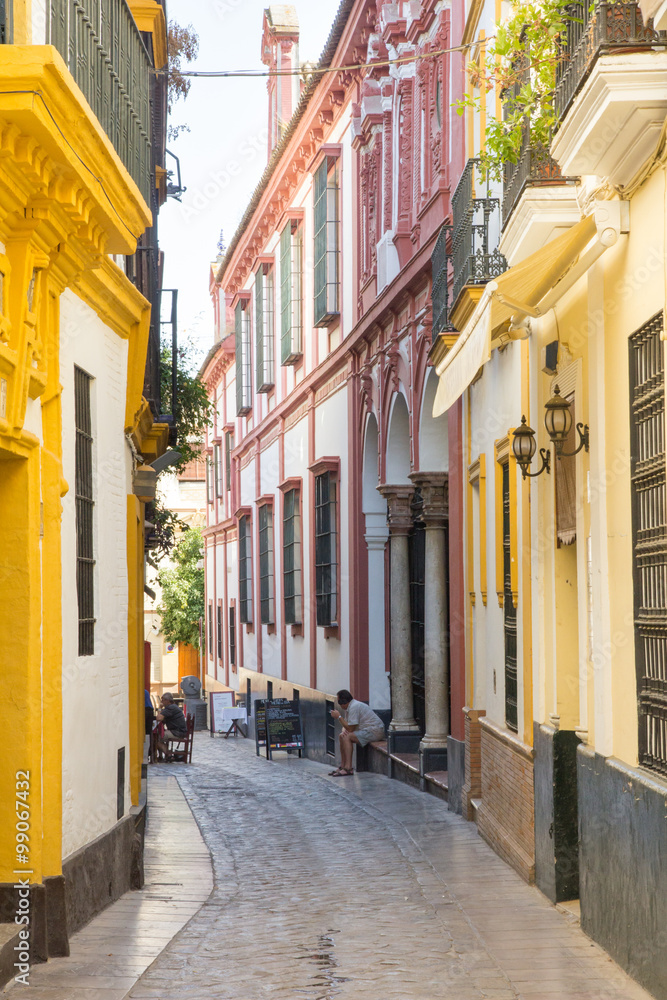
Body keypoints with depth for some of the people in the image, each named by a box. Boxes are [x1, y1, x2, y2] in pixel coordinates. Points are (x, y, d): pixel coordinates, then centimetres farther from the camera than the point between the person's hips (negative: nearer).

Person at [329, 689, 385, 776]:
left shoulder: (354, 707, -19)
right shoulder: (349, 707, 14)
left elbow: (350, 728, -19)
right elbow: (346, 725, 19)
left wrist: (339, 717, -11)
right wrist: (344, 730, -5)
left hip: (374, 731, -11)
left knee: (347, 737, -23)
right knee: (342, 736, 9)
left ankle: (348, 768, -25)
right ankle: (343, 766, 8)